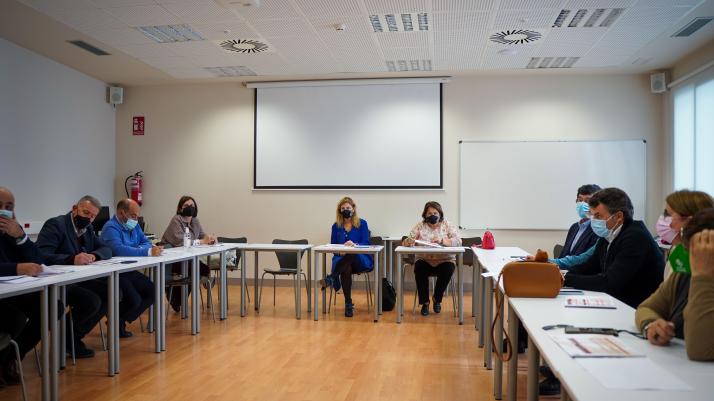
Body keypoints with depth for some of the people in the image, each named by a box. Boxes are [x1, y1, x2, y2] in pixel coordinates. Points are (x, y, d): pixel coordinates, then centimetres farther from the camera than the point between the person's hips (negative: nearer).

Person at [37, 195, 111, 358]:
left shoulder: (87, 228, 12)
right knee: (92, 301, -27)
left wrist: (93, 255, -15)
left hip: (79, 280, 8)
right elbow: (41, 256, -25)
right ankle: (66, 337, 0)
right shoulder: (55, 224, -12)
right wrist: (72, 259, -39)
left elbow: (106, 250, 8)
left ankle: (75, 337, 0)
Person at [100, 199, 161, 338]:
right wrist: (148, 252, -37)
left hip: (130, 271, 9)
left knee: (152, 293, -3)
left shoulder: (134, 226, 12)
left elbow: (146, 242, 9)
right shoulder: (111, 227, -17)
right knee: (134, 300, -24)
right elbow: (119, 249, -34)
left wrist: (140, 248, -16)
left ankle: (122, 321, 12)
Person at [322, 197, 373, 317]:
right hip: (341, 259, 2)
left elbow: (366, 244, -1)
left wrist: (354, 244, -23)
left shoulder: (362, 223, 8)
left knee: (350, 256, -39)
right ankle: (348, 303, -26)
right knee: (346, 269, -35)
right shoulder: (336, 226, 14)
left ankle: (331, 278, -38)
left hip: (360, 260, -2)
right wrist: (340, 251, -13)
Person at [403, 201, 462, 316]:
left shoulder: (448, 225, 2)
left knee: (447, 270, -31)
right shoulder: (420, 226, 3)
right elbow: (406, 241, -3)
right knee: (419, 269, -30)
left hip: (444, 260, 0)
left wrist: (442, 240, -30)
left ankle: (437, 300, -5)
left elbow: (458, 241, -12)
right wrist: (409, 241, -29)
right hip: (424, 260, 1)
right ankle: (424, 302, -12)